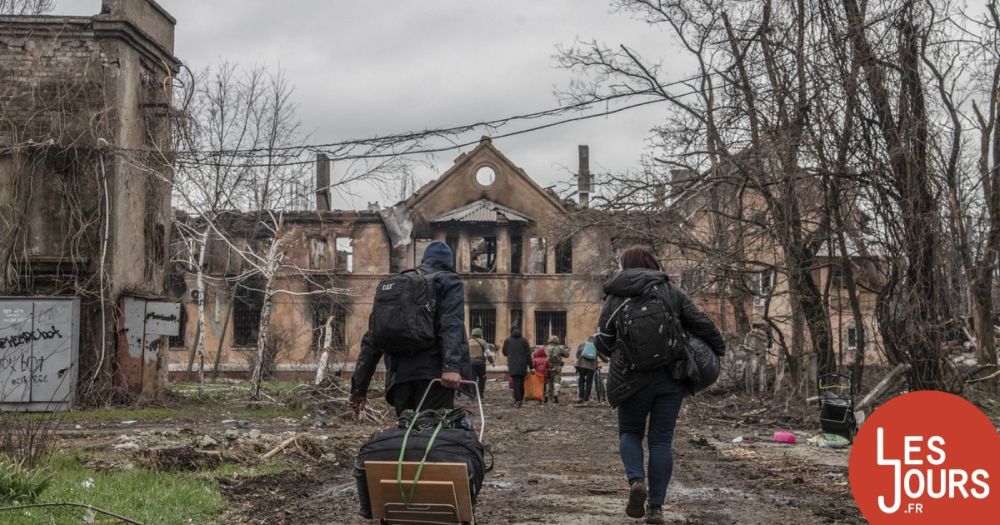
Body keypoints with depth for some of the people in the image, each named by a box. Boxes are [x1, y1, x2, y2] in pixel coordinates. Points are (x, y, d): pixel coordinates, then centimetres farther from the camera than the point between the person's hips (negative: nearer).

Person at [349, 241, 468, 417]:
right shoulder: (449, 281, 12)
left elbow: (372, 338, 23)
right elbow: (452, 325, -8)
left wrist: (359, 387, 23)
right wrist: (452, 366, -21)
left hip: (399, 375, 5)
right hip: (433, 371, -5)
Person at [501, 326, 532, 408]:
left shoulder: (508, 340, 2)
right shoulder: (524, 340, 3)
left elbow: (504, 352, 11)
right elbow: (528, 354, 0)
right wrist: (531, 367, 2)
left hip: (513, 365, -1)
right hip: (523, 366, 2)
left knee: (515, 382, -4)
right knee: (521, 382, 14)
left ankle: (517, 400, -15)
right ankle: (521, 399, 20)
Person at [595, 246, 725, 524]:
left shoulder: (615, 299, 1)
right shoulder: (672, 292, 5)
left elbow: (603, 343, 3)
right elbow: (702, 323, 2)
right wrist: (718, 349, 17)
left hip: (633, 378, -1)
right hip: (671, 378, 1)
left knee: (630, 432, 17)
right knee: (661, 439, 7)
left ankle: (636, 480, -10)